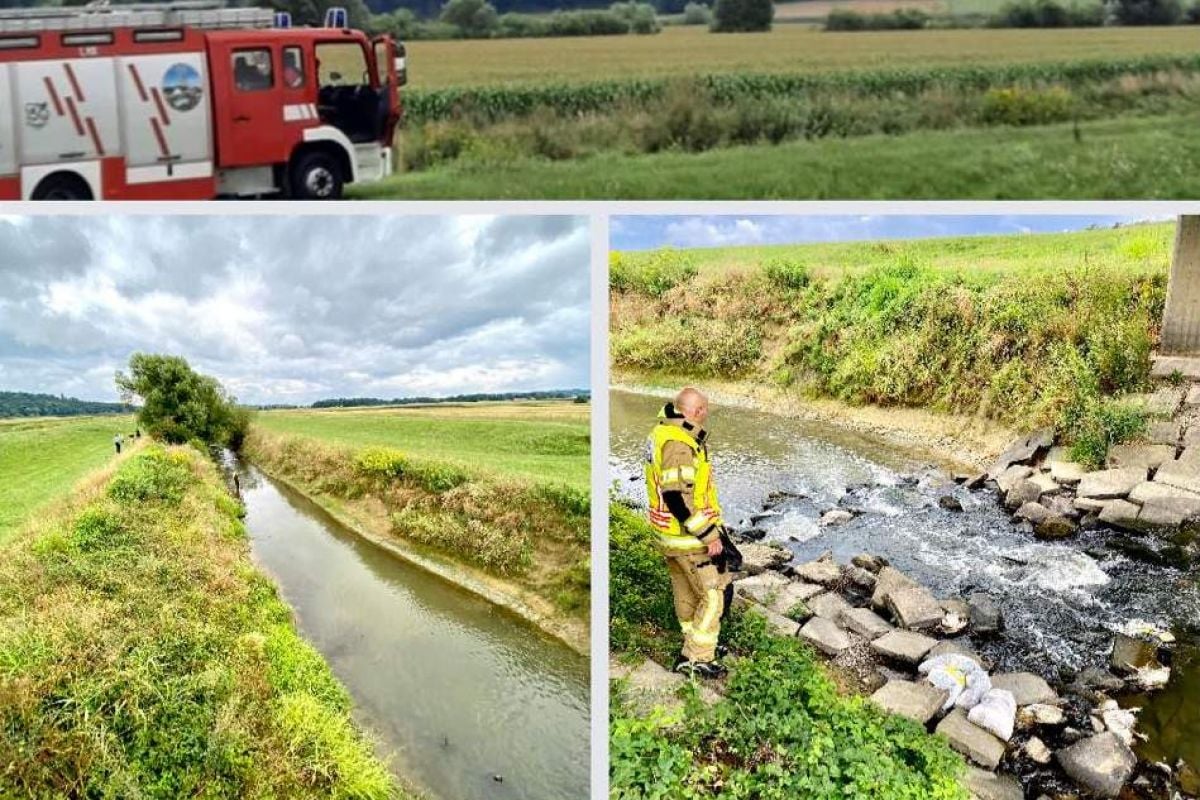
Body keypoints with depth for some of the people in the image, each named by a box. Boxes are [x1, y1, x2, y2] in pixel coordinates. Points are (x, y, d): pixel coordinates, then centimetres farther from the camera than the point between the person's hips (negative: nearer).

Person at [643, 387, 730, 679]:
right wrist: (708, 535, -23)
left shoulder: (664, 432, 5)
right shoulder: (679, 444, -26)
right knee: (712, 596, 2)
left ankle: (696, 646, 37)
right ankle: (696, 660, 9)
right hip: (689, 536, -10)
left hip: (670, 533, 10)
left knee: (686, 594, 22)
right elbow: (677, 498, -28)